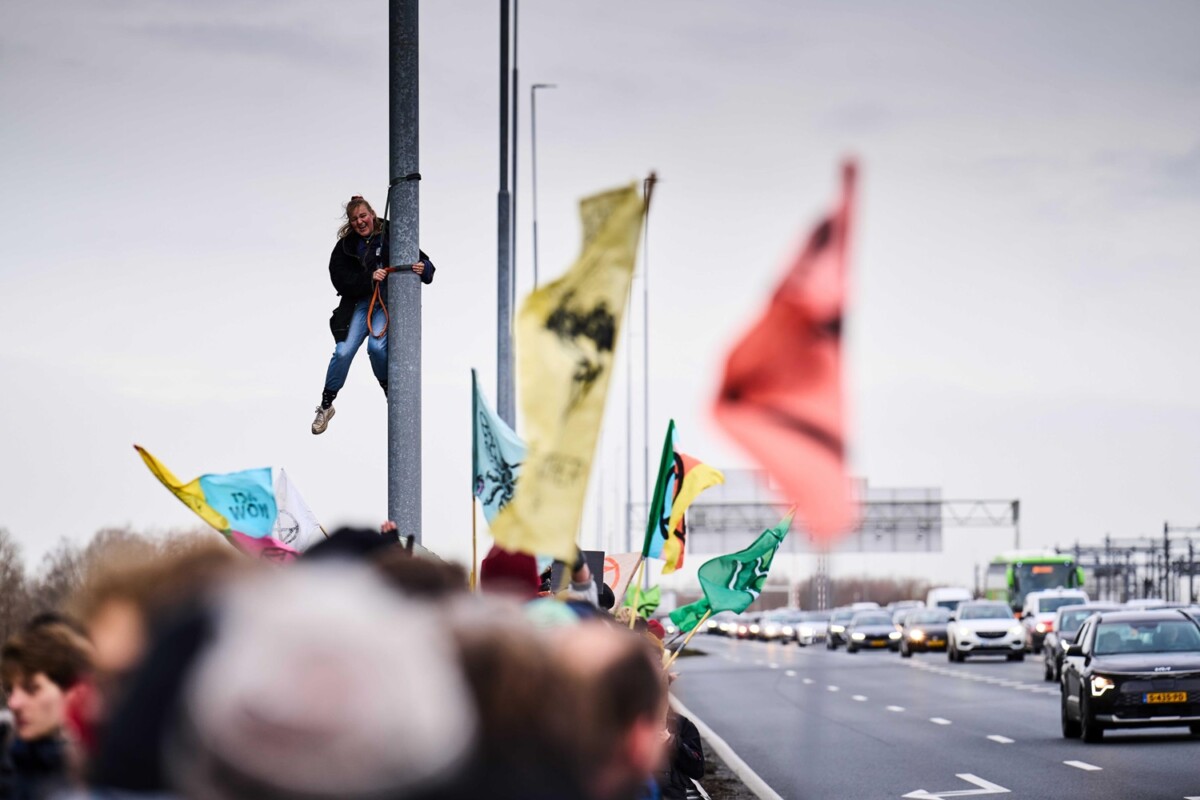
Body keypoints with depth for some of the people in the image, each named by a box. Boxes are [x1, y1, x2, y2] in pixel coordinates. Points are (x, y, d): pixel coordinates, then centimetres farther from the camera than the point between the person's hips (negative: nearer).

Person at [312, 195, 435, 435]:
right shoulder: (345, 247, 2)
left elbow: (423, 261, 0)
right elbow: (341, 280, -7)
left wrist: (424, 269, -25)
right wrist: (369, 278, -20)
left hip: (388, 303, -2)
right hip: (359, 304, 2)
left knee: (377, 346, -25)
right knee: (343, 351, -10)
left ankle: (389, 388, 4)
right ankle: (326, 404, 7)